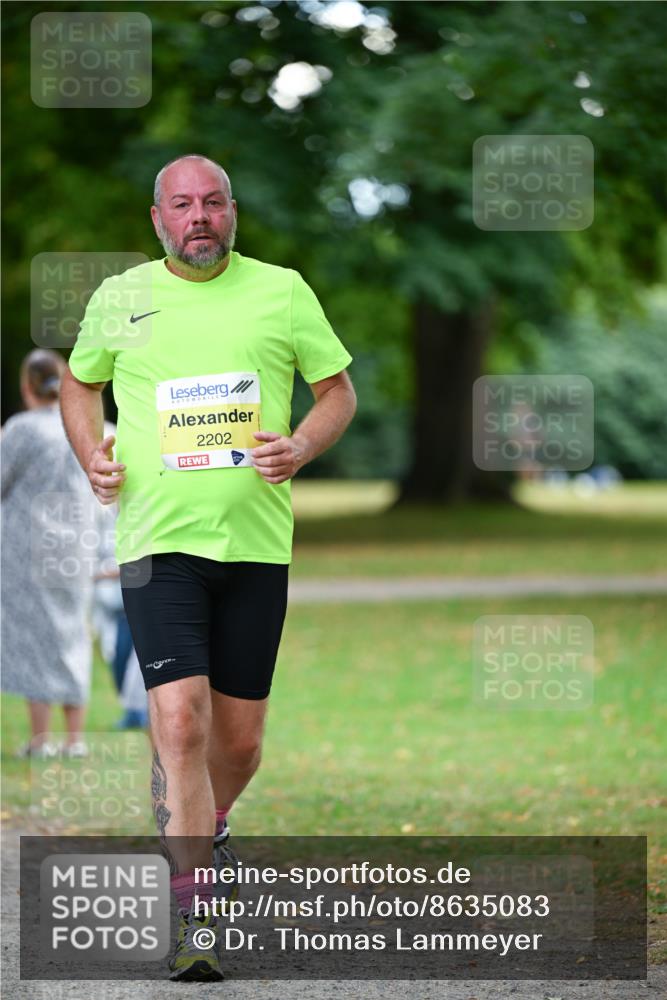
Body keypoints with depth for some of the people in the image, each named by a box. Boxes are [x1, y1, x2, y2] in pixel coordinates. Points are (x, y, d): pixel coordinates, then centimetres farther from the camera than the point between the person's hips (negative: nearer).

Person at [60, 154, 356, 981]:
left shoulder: (282, 292, 5)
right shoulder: (119, 299, 6)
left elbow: (338, 391, 11)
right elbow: (79, 384, 22)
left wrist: (301, 447, -8)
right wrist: (91, 457, 3)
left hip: (256, 542, 2)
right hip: (158, 541, -2)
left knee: (238, 739, 7)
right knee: (179, 723, -16)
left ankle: (201, 830, 41)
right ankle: (191, 924, -14)